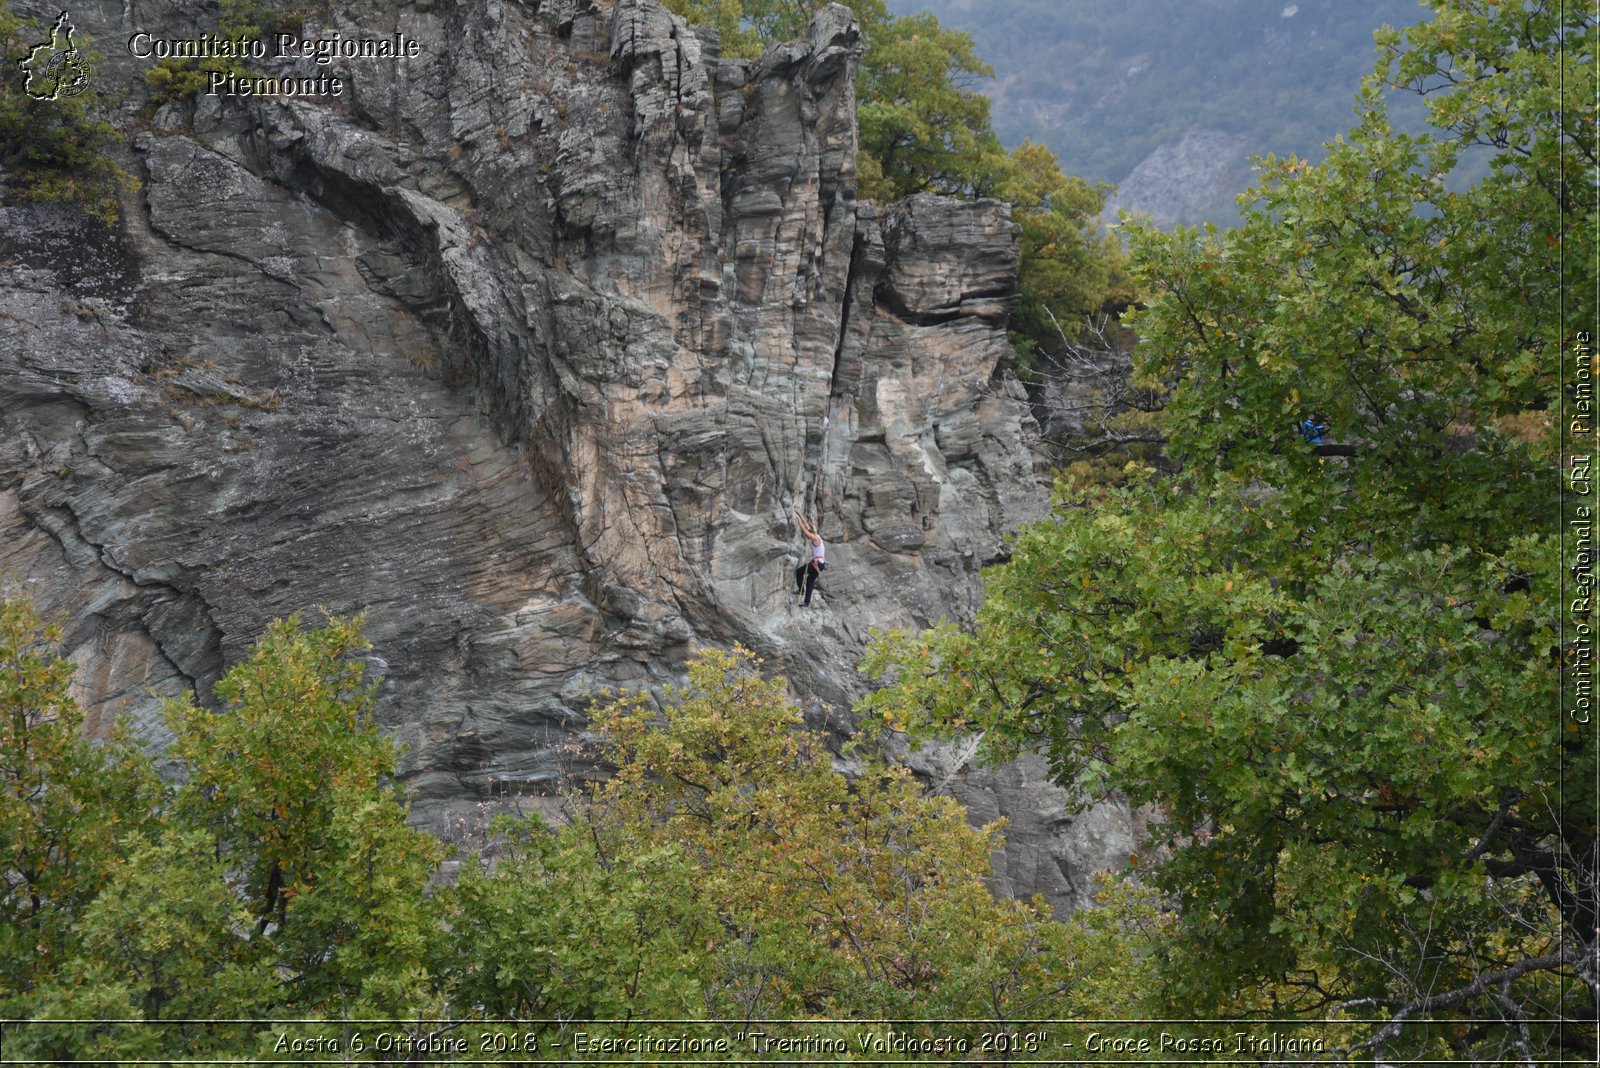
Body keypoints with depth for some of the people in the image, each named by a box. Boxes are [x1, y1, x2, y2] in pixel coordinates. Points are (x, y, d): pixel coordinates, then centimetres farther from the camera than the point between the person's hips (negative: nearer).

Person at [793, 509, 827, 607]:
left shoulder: (815, 539, -14)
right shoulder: (815, 537, 11)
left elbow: (804, 529, -18)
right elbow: (807, 526, 18)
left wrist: (798, 518, -12)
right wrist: (800, 515, 17)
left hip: (817, 563, -9)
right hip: (820, 563, 9)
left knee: (798, 571, -1)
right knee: (810, 581, 11)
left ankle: (801, 589, 8)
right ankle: (807, 602, 13)